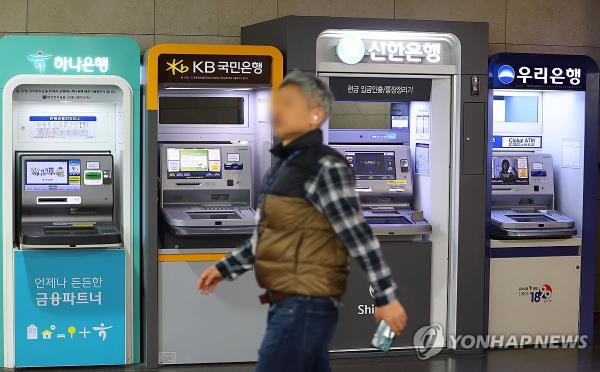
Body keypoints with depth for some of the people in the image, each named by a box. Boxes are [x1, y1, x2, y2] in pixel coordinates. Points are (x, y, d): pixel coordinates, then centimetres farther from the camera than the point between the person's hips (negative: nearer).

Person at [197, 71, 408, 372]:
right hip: (287, 303, 9)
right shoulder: (284, 165, 13)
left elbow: (359, 237, -16)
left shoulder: (325, 167, -14)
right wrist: (225, 267, 21)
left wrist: (386, 297, -16)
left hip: (306, 305, -9)